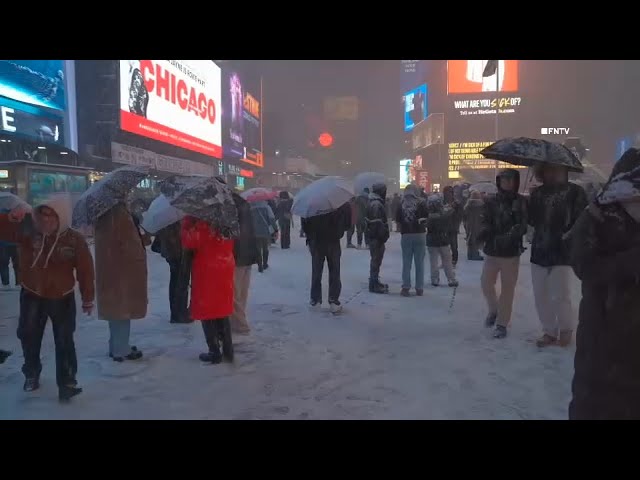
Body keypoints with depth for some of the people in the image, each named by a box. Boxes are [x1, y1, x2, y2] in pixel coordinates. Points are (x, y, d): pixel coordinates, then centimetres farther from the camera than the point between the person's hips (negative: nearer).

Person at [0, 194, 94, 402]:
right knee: (29, 338, 19)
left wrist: (87, 299, -4)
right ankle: (31, 374, 43)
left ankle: (67, 382, 15)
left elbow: (85, 270, -9)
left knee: (64, 342, 3)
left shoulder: (75, 240, -15)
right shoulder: (27, 231, -11)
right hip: (31, 296, 3)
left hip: (62, 299, -2)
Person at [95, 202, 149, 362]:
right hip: (123, 270, -9)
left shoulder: (104, 215, 8)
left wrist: (142, 238, 9)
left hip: (109, 269, 9)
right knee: (123, 308, 0)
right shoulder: (120, 214, -19)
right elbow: (130, 245, -19)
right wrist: (145, 239, 0)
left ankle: (116, 347, 26)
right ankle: (121, 350, 8)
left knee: (116, 308, 17)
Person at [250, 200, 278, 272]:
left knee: (258, 249, 9)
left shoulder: (251, 207, 0)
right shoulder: (266, 206, -5)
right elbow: (272, 219, -10)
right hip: (265, 231, 0)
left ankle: (260, 266, 3)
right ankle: (265, 264, 27)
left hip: (255, 232, 0)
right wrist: (275, 229, -5)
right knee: (265, 248, 18)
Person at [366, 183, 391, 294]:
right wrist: (383, 236, -20)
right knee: (376, 260, -5)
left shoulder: (373, 202, 17)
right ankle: (374, 285, 0)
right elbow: (378, 222, -23)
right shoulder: (377, 204, -18)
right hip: (376, 237, -11)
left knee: (376, 260, 18)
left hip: (372, 236, 11)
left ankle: (375, 282, 29)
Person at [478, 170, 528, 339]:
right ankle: (494, 310, 36)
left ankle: (502, 323, 17)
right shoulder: (492, 202, 3)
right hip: (492, 251, 2)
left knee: (507, 289, 5)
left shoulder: (521, 202, -3)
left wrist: (510, 236, -27)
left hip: (511, 252, -2)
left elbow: (524, 225, -10)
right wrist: (484, 231, -22)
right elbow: (485, 222, 0)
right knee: (486, 283, 8)